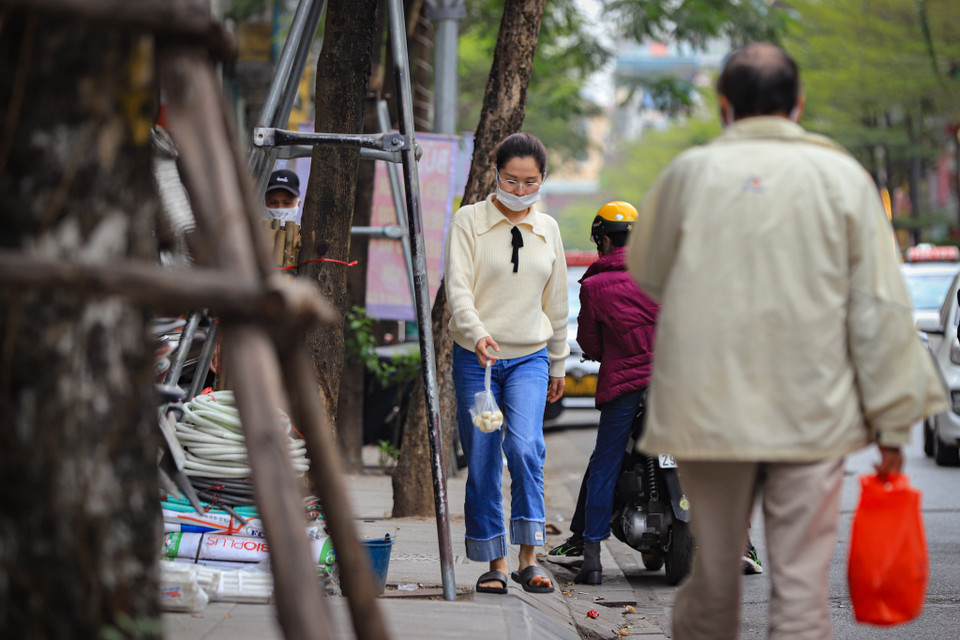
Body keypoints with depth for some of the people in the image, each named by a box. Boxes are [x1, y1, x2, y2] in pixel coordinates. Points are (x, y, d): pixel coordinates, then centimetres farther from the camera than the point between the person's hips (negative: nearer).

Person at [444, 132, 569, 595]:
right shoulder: (469, 220, -1)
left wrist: (558, 365, 20)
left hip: (530, 358, 1)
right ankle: (494, 562, 11)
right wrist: (478, 332, -29)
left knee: (525, 446, -19)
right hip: (476, 358, -1)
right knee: (482, 460, 0)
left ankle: (528, 558, -13)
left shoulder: (547, 229, 10)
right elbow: (457, 286, -12)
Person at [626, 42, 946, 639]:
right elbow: (881, 309, -1)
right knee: (803, 580, 1)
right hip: (815, 412, -1)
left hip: (710, 406, 1)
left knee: (714, 573, 13)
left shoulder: (689, 172, 0)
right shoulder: (843, 176, 0)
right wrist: (892, 422, 3)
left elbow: (644, 273, 14)